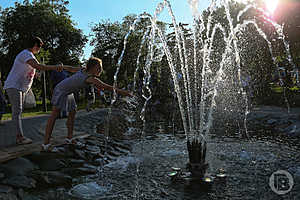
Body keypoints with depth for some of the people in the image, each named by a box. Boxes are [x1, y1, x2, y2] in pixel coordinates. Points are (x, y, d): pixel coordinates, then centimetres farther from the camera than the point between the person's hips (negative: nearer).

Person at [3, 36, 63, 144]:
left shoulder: (30, 55, 17)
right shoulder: (26, 54, -16)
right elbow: (38, 66, -31)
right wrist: (55, 67, -30)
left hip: (21, 88, 10)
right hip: (13, 86, -10)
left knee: (18, 112, 7)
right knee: (17, 111, -15)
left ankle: (19, 137, 8)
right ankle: (20, 137, -18)